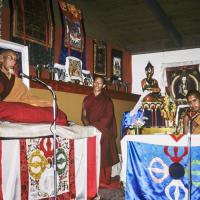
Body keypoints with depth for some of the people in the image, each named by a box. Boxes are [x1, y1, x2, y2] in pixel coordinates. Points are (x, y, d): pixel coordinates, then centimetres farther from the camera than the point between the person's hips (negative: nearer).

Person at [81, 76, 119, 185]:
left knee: (104, 156, -4)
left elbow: (108, 117, -5)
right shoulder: (87, 99, 14)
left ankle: (104, 180, 3)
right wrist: (88, 124, -11)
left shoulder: (107, 100, 5)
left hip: (104, 132, -2)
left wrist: (95, 125, -14)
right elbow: (84, 116, 9)